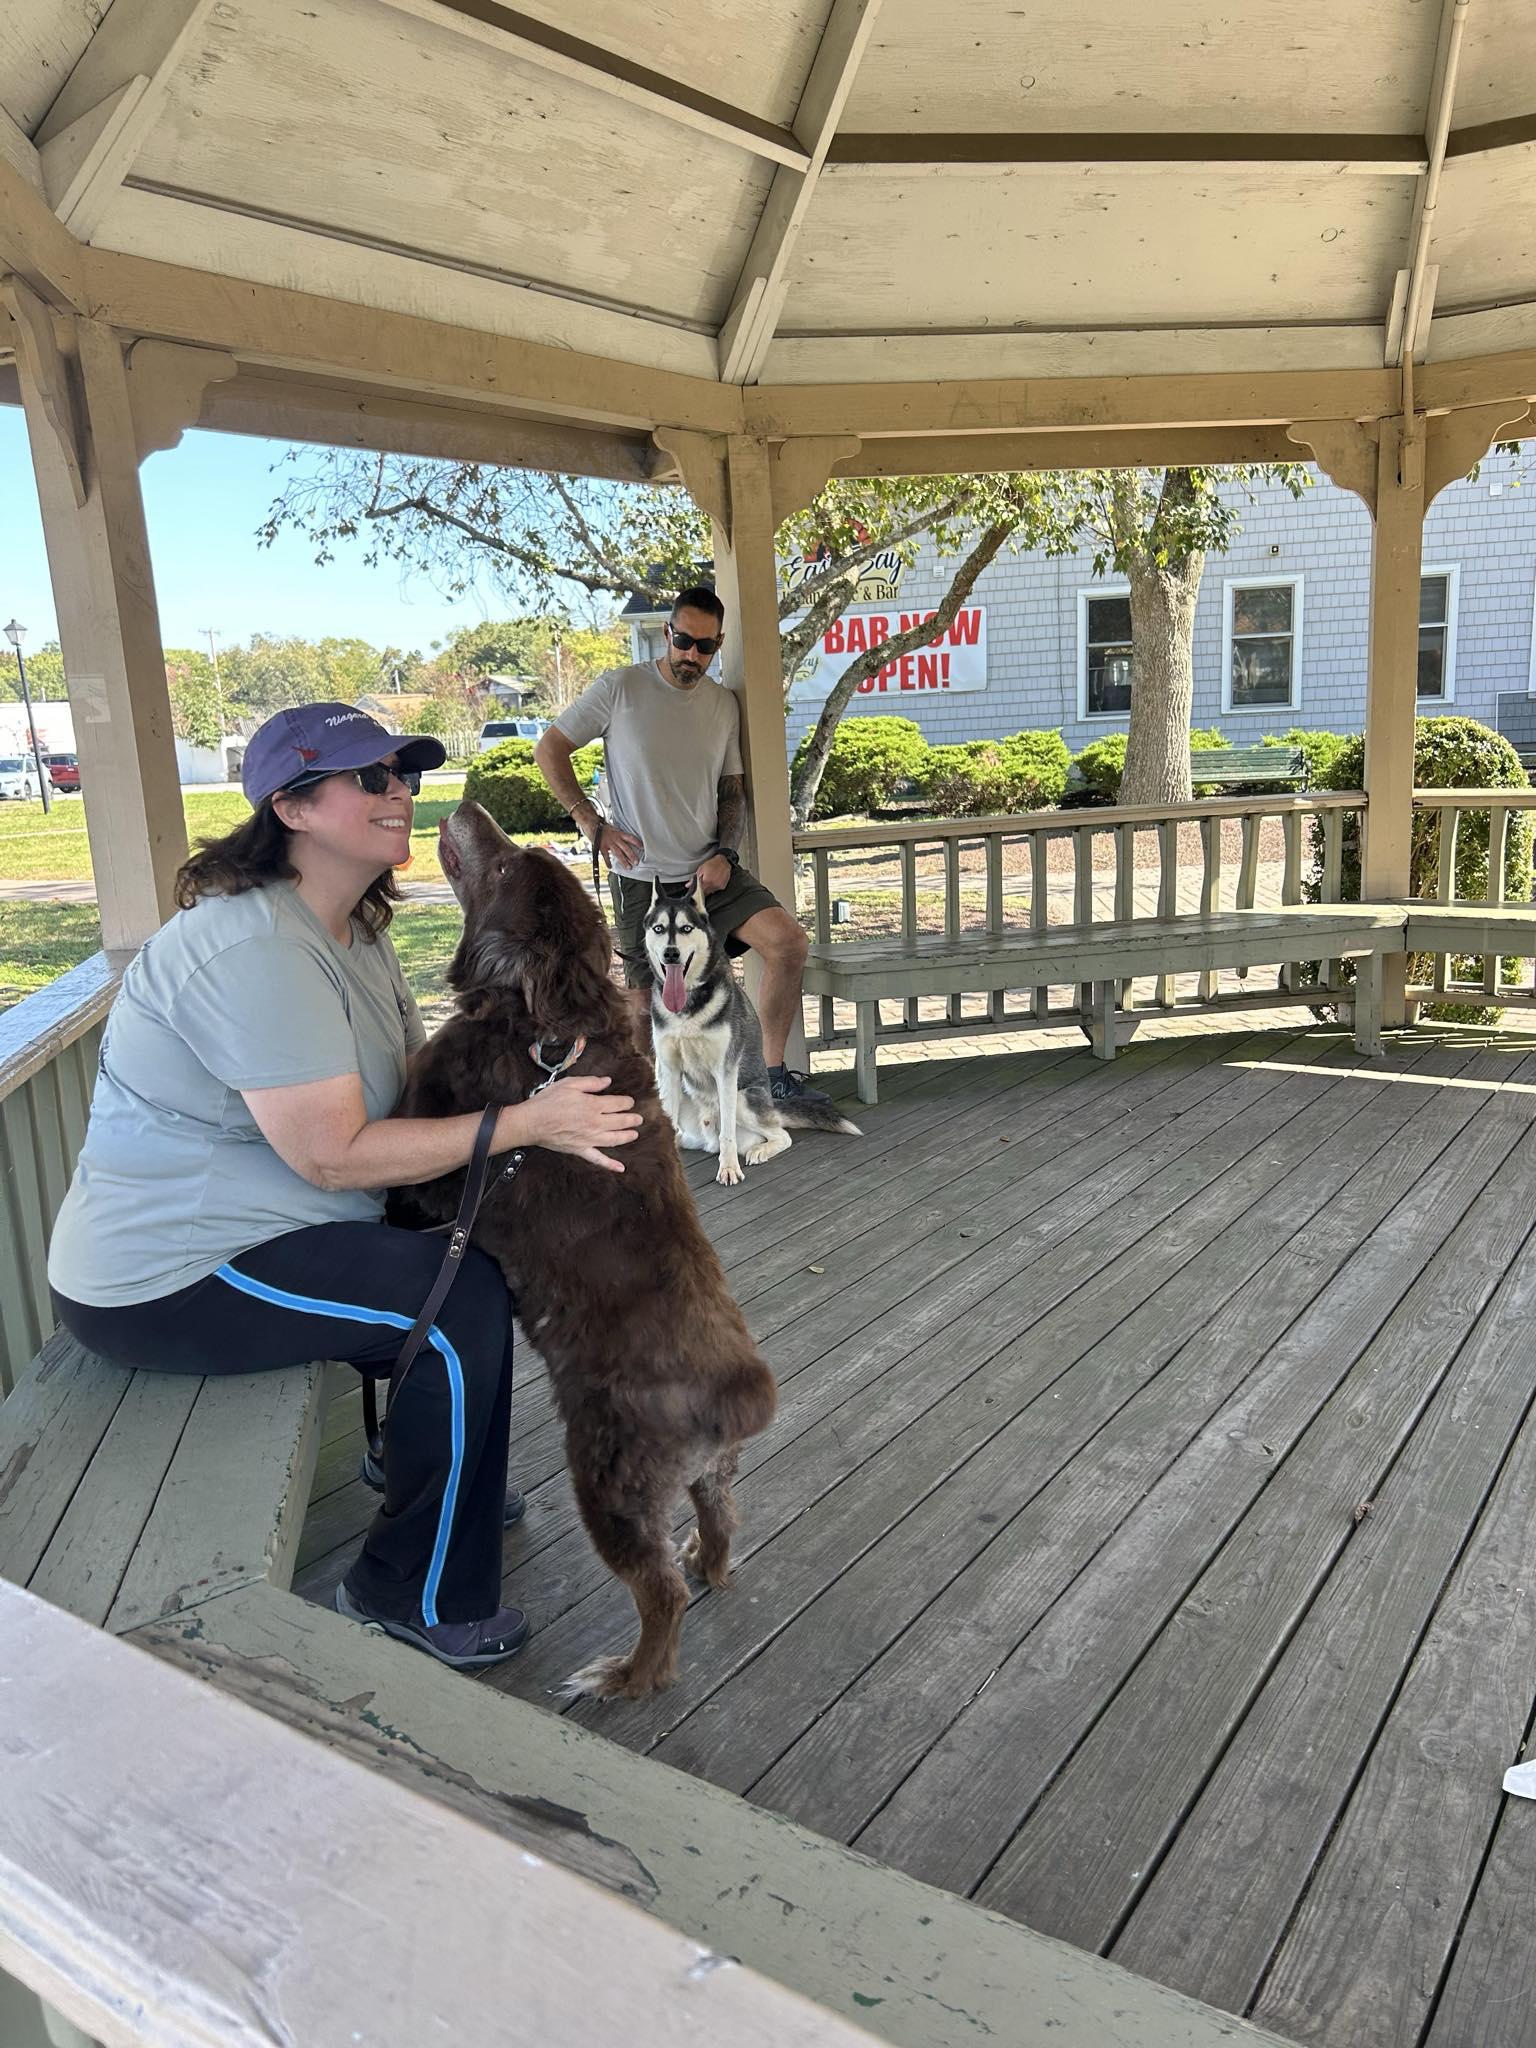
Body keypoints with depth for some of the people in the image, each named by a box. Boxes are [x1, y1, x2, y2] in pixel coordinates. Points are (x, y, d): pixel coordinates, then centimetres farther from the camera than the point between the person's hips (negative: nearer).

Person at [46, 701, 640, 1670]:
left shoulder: (357, 927, 6)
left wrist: (525, 1074, -12)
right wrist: (525, 1121, -27)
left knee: (478, 1227, 12)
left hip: (238, 1221, 10)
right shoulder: (255, 948, -26)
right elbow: (333, 1155, -28)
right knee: (467, 1300, -15)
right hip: (166, 1280, -10)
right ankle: (421, 1597, 4)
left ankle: (436, 1469, 33)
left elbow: (418, 1078, 5)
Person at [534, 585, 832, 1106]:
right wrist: (591, 822, -7)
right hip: (643, 879, -3)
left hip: (710, 869, 4)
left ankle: (776, 1077, -4)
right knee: (650, 1006, 0)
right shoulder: (621, 688, -4)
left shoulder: (724, 703, 9)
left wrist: (725, 854, -3)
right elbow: (549, 750, 1)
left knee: (788, 942, -15)